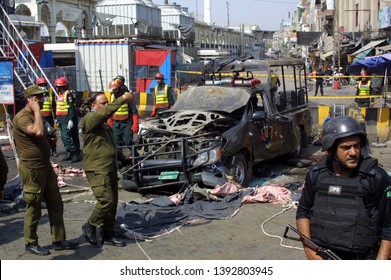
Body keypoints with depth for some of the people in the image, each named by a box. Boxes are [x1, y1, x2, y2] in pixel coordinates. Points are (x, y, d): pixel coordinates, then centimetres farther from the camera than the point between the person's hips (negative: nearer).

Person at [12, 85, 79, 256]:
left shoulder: (34, 115, 14)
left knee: (56, 205, 11)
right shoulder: (21, 117, -17)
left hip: (45, 167, 9)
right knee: (34, 209, 2)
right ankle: (31, 243, 17)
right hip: (32, 170, -9)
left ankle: (59, 240, 19)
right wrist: (37, 110, -24)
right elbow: (39, 132, -35)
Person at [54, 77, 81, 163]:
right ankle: (69, 153, 20)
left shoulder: (68, 94, -13)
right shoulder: (59, 95, 16)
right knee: (63, 137, 11)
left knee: (66, 136, -15)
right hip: (61, 119, 10)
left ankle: (76, 153, -11)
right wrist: (57, 119, 25)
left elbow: (72, 108, -20)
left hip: (68, 118, -10)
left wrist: (71, 120, -25)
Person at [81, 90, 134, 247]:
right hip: (97, 169, -9)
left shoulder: (104, 122, 17)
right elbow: (106, 112, -32)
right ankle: (90, 226, 8)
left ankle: (108, 234, 21)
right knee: (106, 200, -14)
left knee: (113, 202, 11)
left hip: (110, 168, 9)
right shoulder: (90, 118, -12)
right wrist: (123, 99, -31)